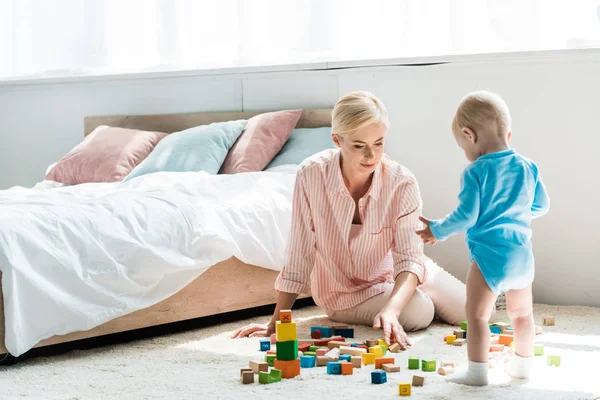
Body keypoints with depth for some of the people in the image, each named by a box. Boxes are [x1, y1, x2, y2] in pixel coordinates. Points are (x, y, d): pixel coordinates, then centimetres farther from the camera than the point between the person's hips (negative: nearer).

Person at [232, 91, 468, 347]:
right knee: (419, 313, -24)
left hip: (393, 274, 3)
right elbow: (299, 255, -22)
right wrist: (276, 325, -21)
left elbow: (409, 258, -28)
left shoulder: (402, 183, -25)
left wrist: (391, 309, -48)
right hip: (344, 290, -2)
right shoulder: (311, 174, -28)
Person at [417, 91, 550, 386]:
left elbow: (466, 216, -14)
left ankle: (477, 372, 4)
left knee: (477, 314, 2)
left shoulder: (475, 172, -13)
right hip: (522, 253, 7)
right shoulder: (527, 167, 4)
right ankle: (522, 364, 33)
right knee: (522, 312, 20)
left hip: (489, 254, -6)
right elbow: (541, 205, 14)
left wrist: (437, 231, 1)